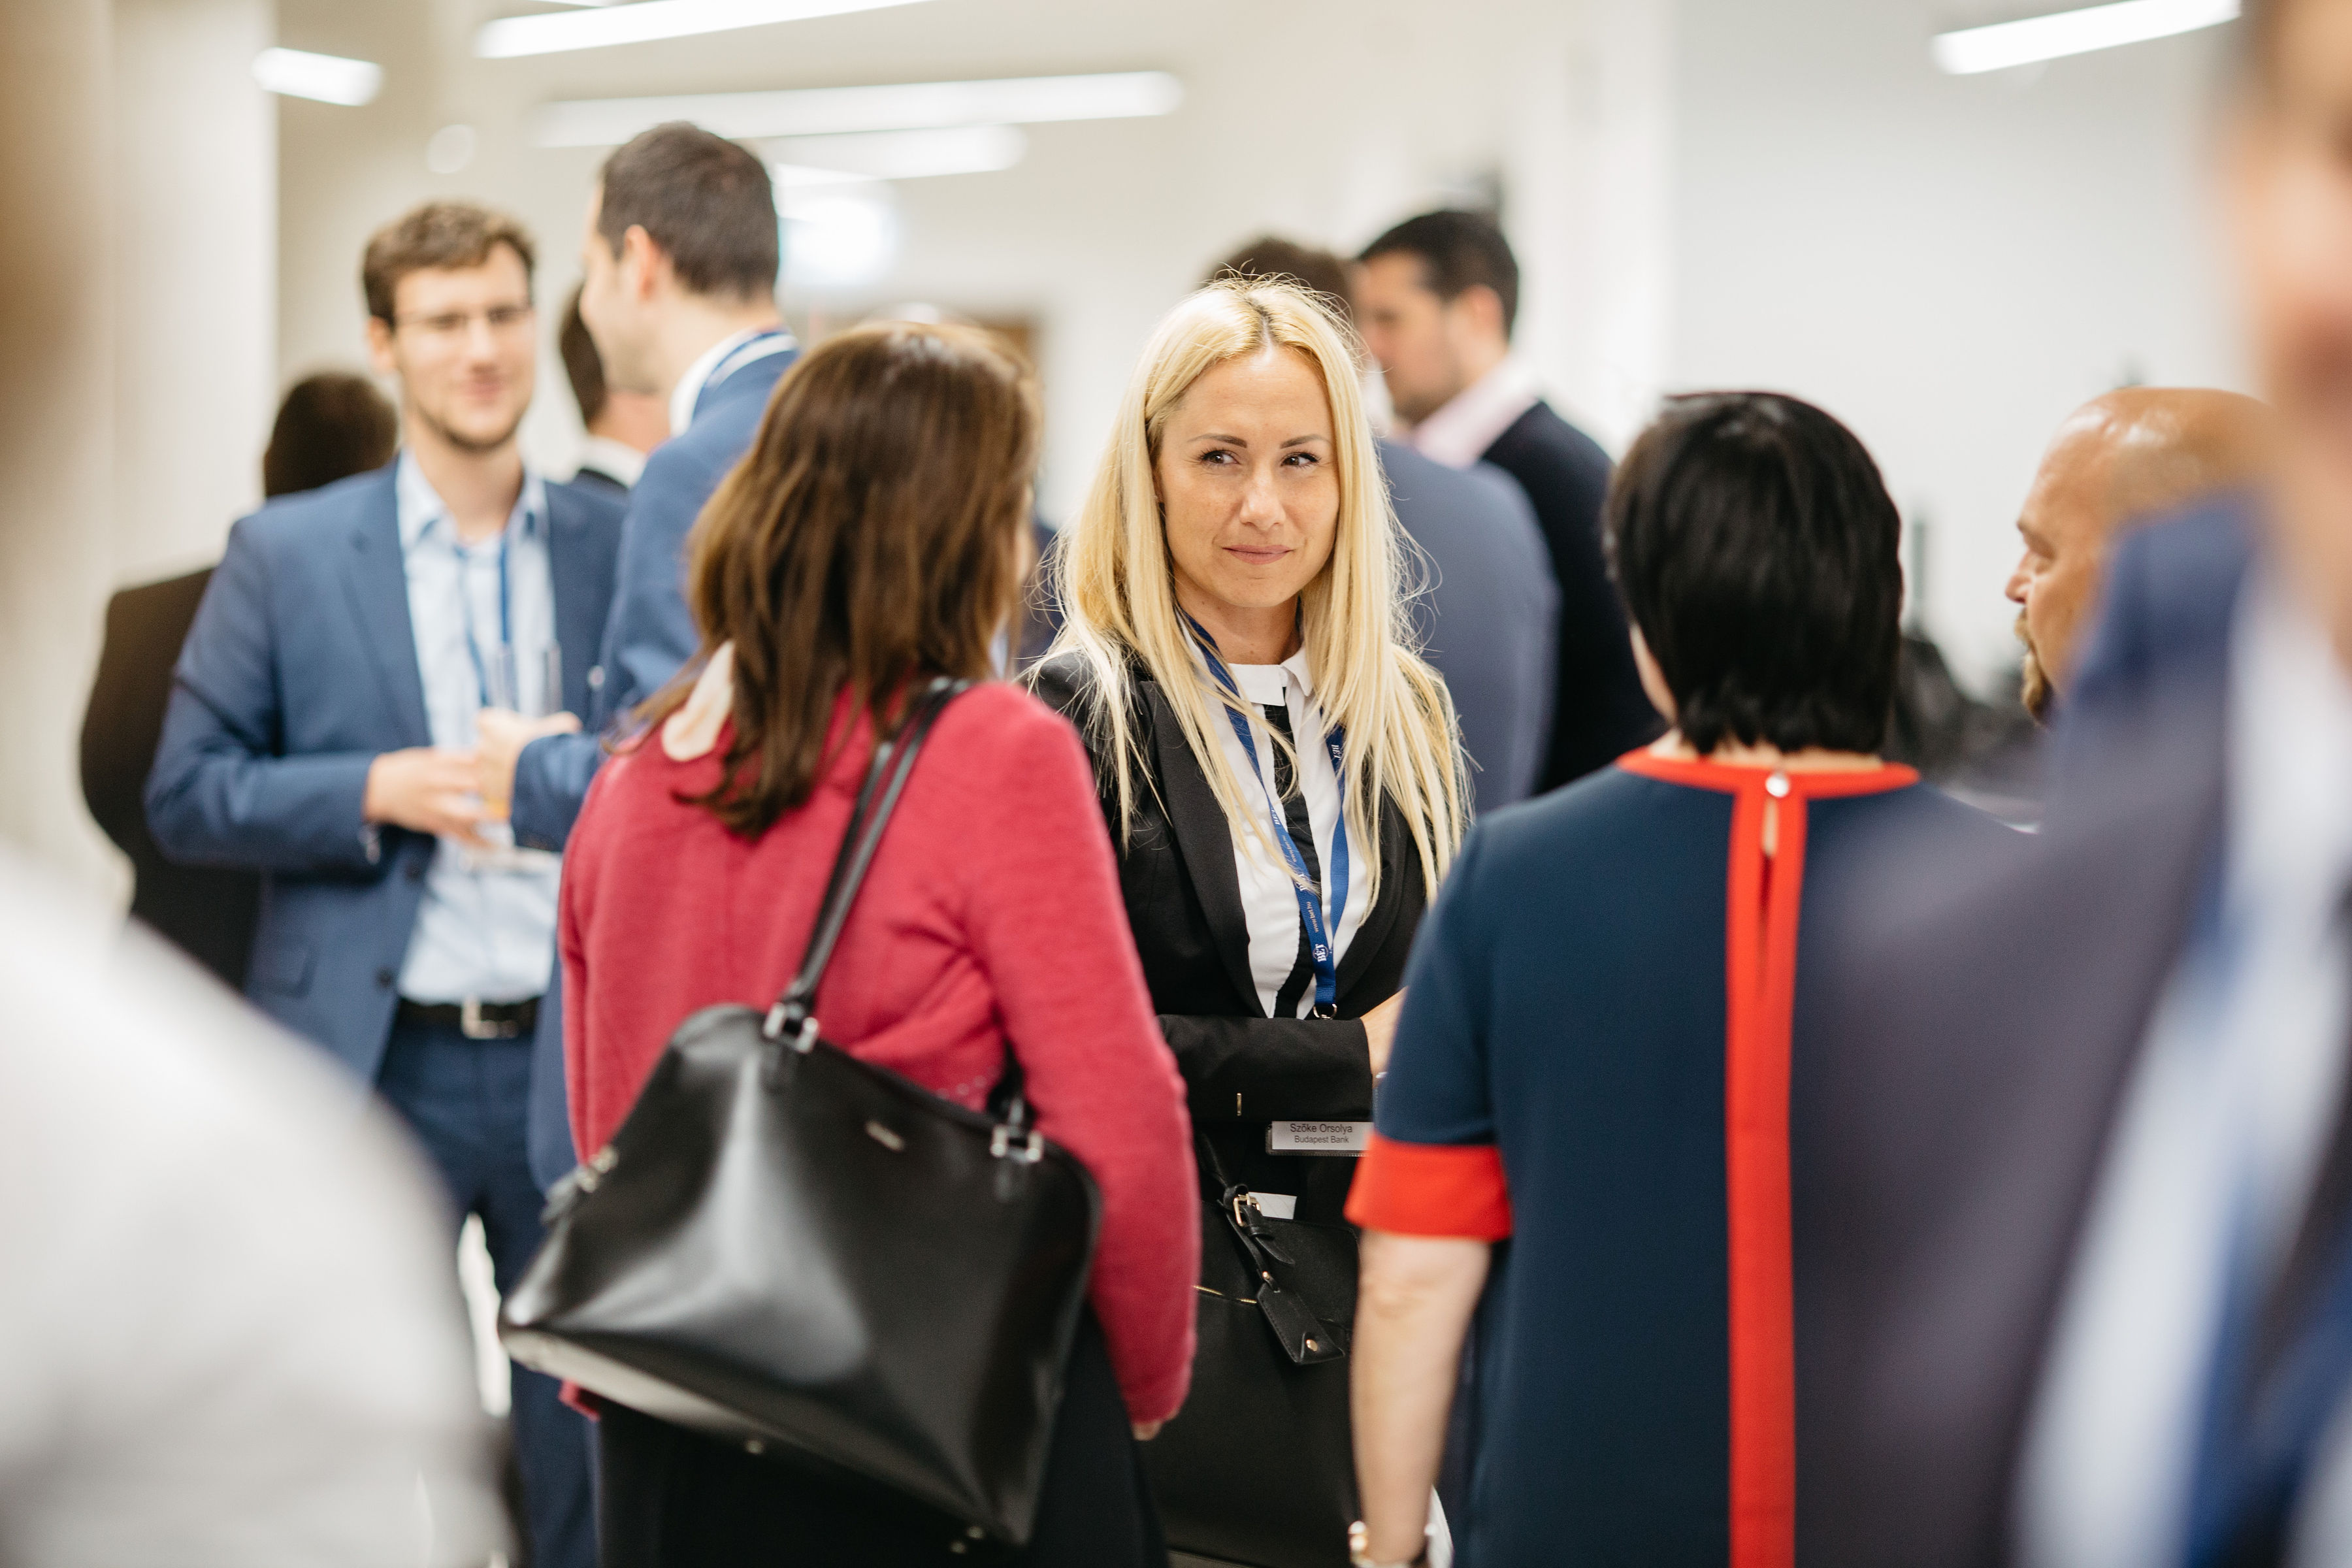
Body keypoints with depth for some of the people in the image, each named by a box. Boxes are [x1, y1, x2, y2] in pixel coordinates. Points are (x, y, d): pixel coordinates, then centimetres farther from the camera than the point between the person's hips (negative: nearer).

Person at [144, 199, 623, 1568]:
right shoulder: (287, 556, 3)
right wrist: (379, 792, -13)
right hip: (377, 1068, -1)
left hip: (583, 1054, 1)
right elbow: (186, 796, 1)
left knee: (596, 1451, 8)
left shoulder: (624, 548, 6)